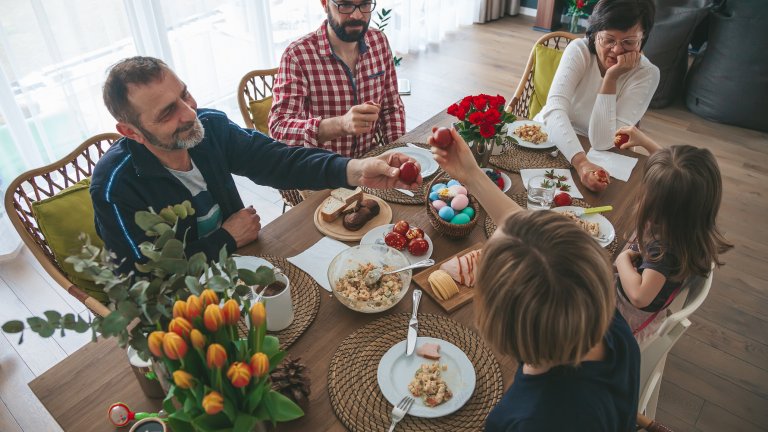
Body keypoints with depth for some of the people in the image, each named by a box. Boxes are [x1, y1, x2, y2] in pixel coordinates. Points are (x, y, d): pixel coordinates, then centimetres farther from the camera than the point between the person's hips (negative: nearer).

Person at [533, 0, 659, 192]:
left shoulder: (647, 75, -13)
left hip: (594, 158, 0)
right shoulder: (579, 50, -14)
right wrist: (581, 162, -45)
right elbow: (554, 109, -31)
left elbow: (602, 142, -22)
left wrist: (611, 79, -27)